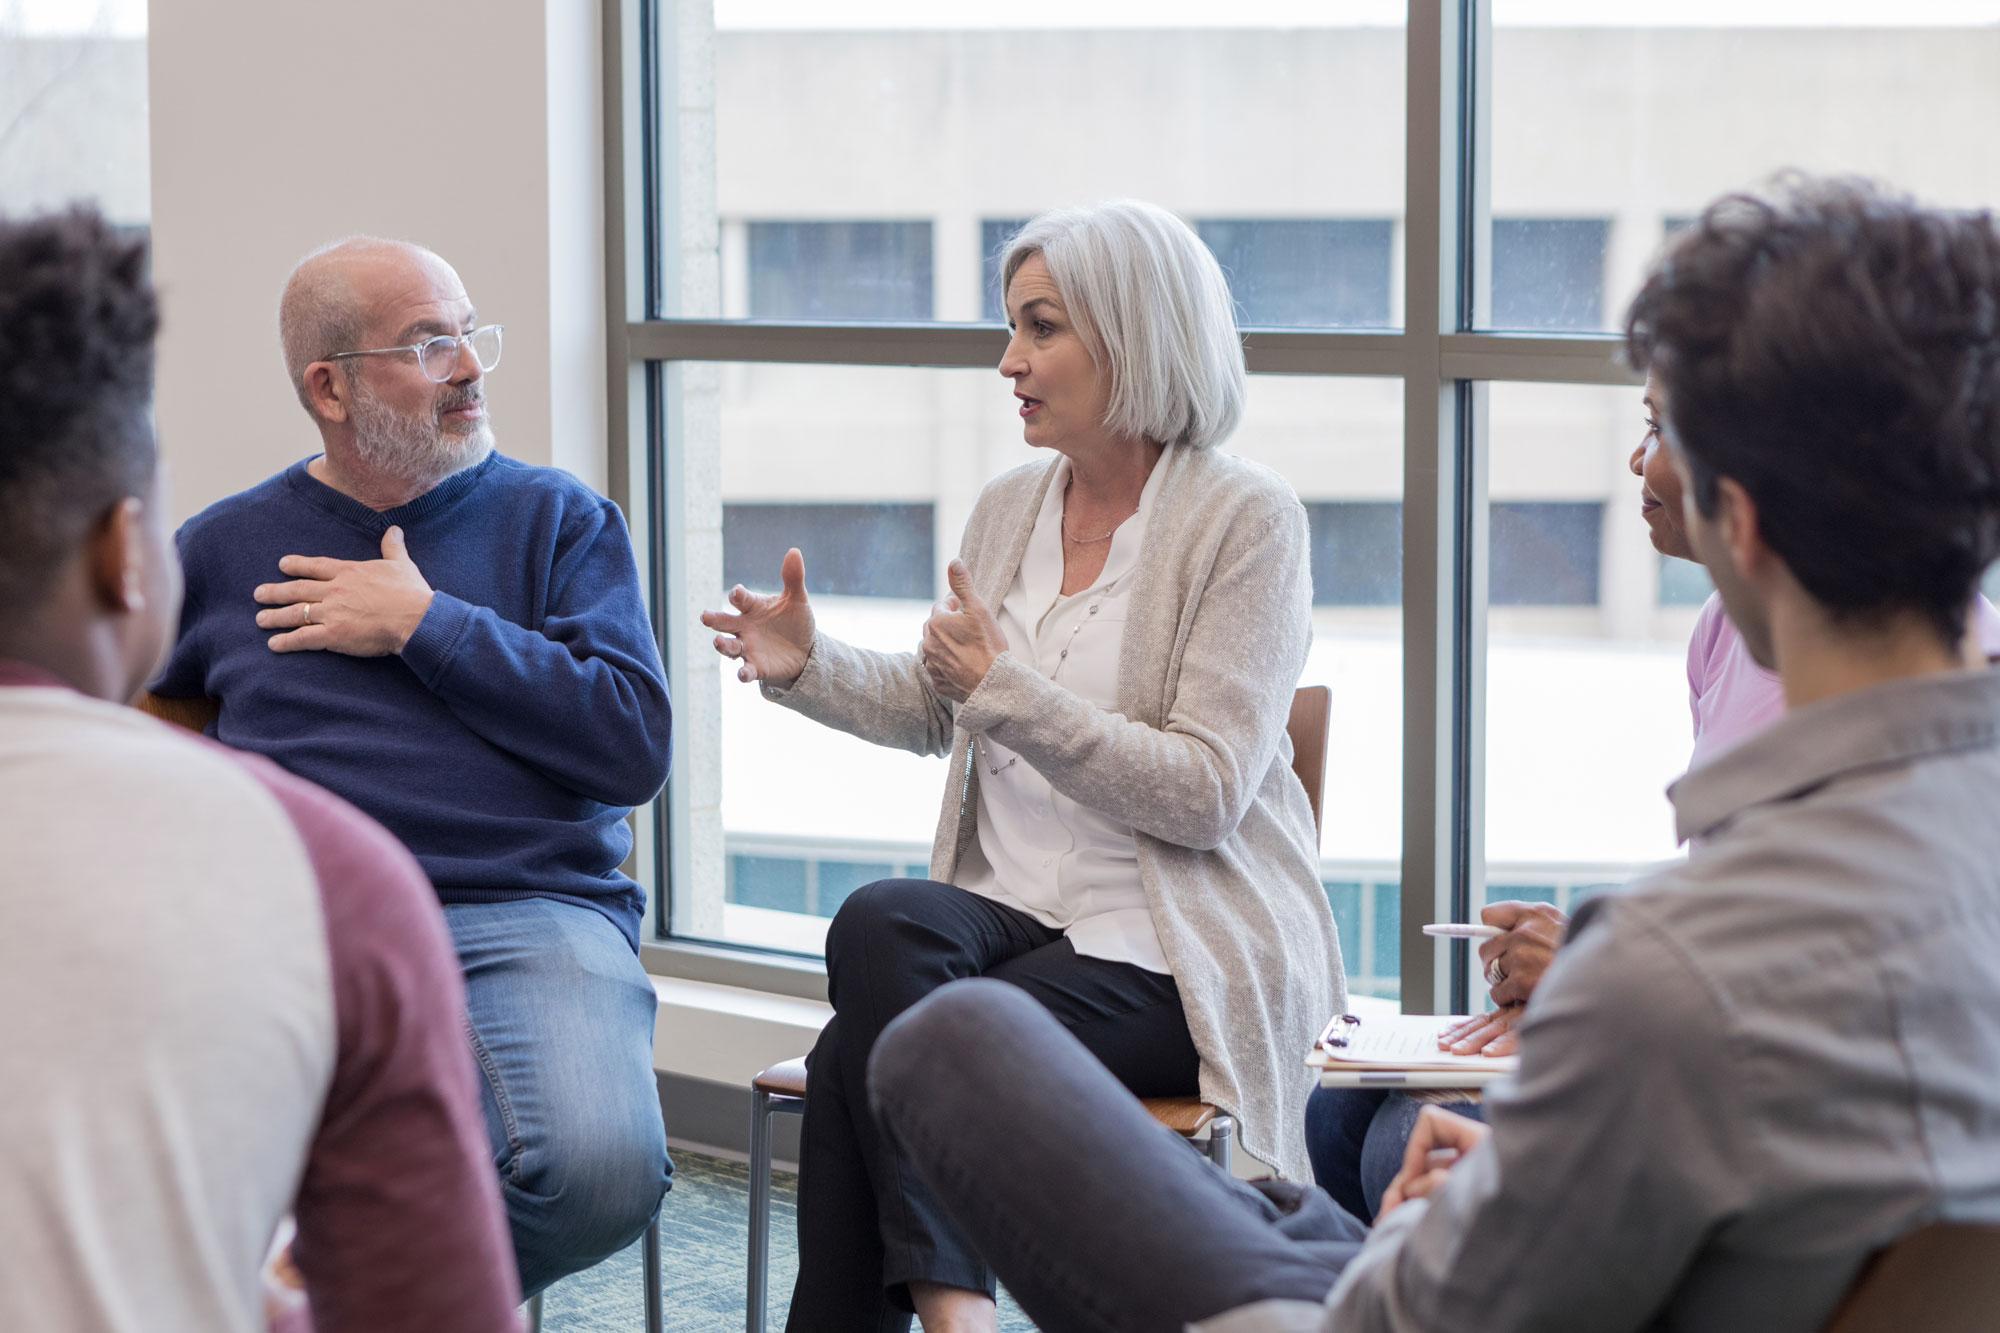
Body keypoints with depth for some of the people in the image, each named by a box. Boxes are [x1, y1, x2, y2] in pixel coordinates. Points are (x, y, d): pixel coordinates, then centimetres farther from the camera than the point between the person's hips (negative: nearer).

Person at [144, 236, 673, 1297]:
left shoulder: (559, 520, 15)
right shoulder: (219, 549, 18)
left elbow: (634, 747, 2)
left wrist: (424, 625, 0)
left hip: (531, 911, 1)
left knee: (602, 1170, -31)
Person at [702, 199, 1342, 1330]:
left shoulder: (1248, 520, -7)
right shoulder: (1009, 509, 13)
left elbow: (1203, 794, -14)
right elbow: (936, 711, 28)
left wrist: (1009, 686, -19)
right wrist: (810, 666, 9)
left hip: (1174, 950, -6)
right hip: (1014, 910, 6)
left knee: (866, 1054, -26)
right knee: (878, 925, -29)